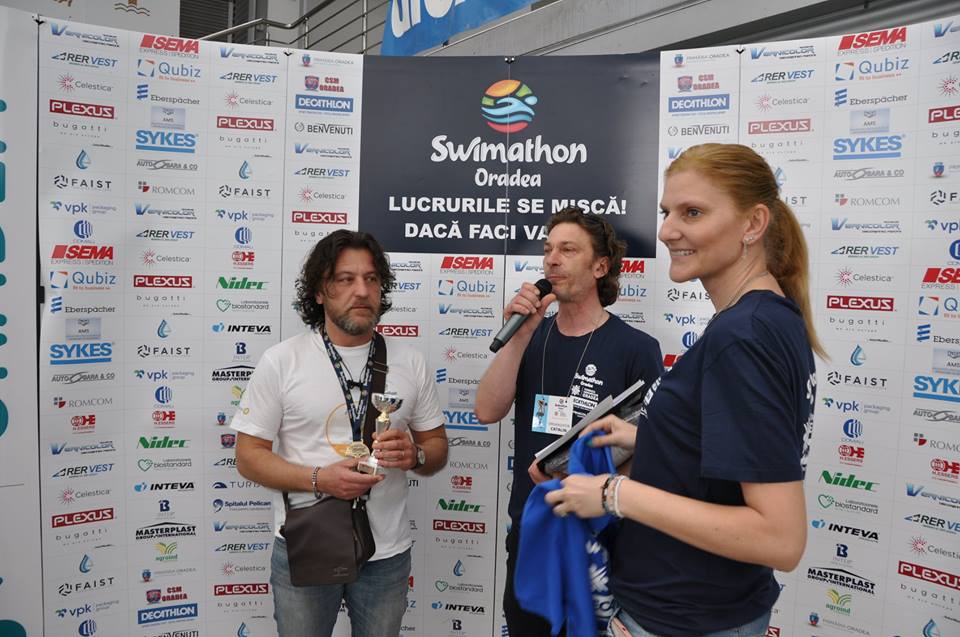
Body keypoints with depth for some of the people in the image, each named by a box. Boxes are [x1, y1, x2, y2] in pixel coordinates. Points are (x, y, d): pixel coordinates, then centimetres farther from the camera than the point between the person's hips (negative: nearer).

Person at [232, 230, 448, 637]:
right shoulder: (280, 362, -7)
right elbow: (248, 456, -6)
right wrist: (319, 479, -21)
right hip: (304, 550, -2)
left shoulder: (410, 362, 0)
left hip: (387, 552, 2)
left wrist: (415, 456, -16)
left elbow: (437, 446, 7)